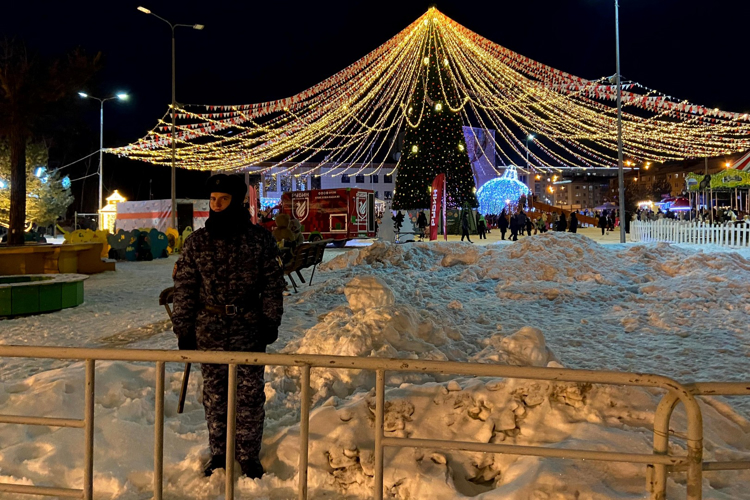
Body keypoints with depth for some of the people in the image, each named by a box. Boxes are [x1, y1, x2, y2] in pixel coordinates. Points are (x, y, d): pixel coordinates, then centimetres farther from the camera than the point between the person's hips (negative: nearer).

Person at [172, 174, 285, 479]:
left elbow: (272, 284, 2)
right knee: (214, 395, 12)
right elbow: (184, 289, 4)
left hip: (250, 331, -1)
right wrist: (184, 330, 2)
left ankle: (249, 456, 24)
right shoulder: (196, 242, 1)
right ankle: (218, 454, 29)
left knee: (250, 396, 7)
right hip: (209, 331, 1)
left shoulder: (260, 240, -2)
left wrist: (271, 322, -1)